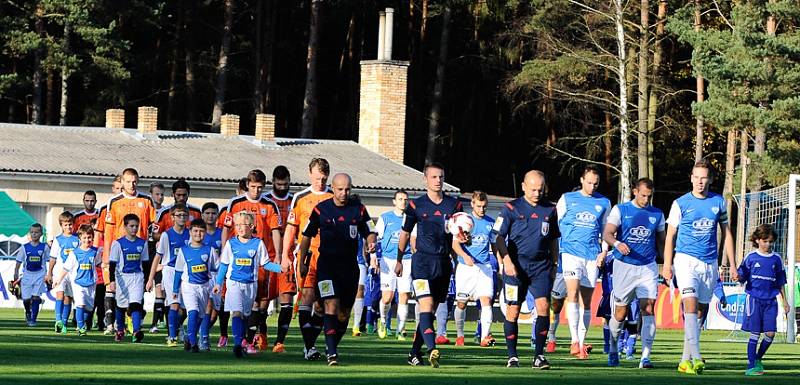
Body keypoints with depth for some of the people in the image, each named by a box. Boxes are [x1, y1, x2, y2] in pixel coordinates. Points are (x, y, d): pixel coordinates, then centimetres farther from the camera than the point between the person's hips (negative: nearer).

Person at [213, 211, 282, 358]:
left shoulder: (258, 244, 1)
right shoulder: (231, 244, 3)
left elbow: (265, 263, 6)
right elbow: (224, 265, 11)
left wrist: (280, 267, -9)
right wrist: (219, 283, 9)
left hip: (250, 284, 1)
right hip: (234, 283, -1)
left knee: (245, 315, 10)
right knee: (237, 312, -17)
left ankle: (241, 343, 20)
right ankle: (237, 344, -25)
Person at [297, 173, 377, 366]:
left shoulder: (359, 209, 4)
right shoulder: (321, 209, 1)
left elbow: (369, 232, 10)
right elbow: (307, 235, 9)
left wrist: (371, 243, -13)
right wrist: (302, 262, 6)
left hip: (350, 266, 3)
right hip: (327, 263, -3)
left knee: (345, 312, 7)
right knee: (332, 304, -18)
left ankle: (332, 347, 26)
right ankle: (331, 352, -21)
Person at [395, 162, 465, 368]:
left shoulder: (454, 204, 8)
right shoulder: (416, 205, 2)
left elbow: (458, 234, 10)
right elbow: (405, 233, 12)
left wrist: (461, 238, -14)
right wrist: (399, 260, 15)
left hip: (443, 262, 3)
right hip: (423, 260, -3)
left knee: (431, 310, 8)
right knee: (426, 306, -18)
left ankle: (415, 353, 17)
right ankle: (432, 350, -30)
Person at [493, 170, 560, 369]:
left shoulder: (550, 210, 10)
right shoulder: (511, 208, 0)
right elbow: (499, 237, -2)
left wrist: (554, 264, 17)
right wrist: (506, 260, -15)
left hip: (541, 266, 2)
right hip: (516, 266, -2)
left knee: (543, 306, -12)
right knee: (513, 311, 0)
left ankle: (539, 356, -7)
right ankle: (512, 356, 10)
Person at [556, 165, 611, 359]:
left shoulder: (604, 203, 12)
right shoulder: (567, 199, 7)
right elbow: (555, 225, 11)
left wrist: (604, 251, 5)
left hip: (592, 256, 3)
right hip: (571, 252, -3)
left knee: (586, 300, 6)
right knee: (573, 292, -19)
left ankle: (582, 343, 13)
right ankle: (575, 341, -26)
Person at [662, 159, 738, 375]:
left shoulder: (718, 202, 8)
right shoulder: (680, 203, 0)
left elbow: (726, 233, 16)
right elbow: (670, 235, 4)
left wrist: (732, 264, 12)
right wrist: (667, 265, -3)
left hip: (709, 264, 4)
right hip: (686, 260, -4)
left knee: (701, 311, 6)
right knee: (691, 303, -20)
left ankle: (685, 360, 14)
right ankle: (696, 358, -27)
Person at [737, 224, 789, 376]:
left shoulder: (776, 259, 10)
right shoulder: (751, 257, 2)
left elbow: (780, 283, 16)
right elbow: (742, 278, 3)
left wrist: (784, 301, 14)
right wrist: (738, 277, -20)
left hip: (770, 300, 3)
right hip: (754, 299, -3)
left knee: (770, 333, -4)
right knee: (755, 333, -4)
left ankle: (758, 359, 19)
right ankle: (751, 366, 1)